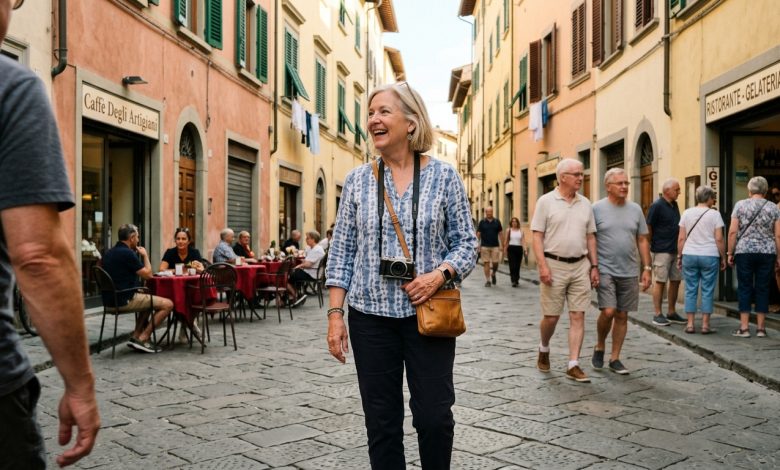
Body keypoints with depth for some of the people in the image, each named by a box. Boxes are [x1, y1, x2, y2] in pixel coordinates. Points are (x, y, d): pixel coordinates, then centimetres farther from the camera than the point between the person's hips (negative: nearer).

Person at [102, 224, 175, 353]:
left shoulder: (109, 253, 12)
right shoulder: (127, 253, -16)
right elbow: (148, 274, -9)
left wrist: (138, 255, 18)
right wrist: (145, 255, 4)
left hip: (111, 299, 10)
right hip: (124, 300, -10)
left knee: (148, 299, 33)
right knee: (168, 304, -7)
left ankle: (136, 337, 21)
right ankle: (142, 339, -3)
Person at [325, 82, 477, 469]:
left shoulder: (444, 176, -1)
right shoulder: (357, 180, 3)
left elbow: (466, 242, 2)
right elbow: (342, 253, 4)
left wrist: (439, 274, -17)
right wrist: (335, 314, -2)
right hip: (371, 315, 2)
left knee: (434, 416, 3)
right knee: (381, 421, 8)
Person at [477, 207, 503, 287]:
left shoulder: (497, 222, 7)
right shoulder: (482, 222, 4)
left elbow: (500, 234, 9)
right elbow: (478, 234, 5)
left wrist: (501, 245, 2)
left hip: (495, 246, 1)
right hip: (485, 246, -1)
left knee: (495, 263, -5)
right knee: (486, 263, -1)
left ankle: (493, 274, 25)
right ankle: (488, 280, 6)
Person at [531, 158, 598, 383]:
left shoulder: (585, 204, 10)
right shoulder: (546, 201, -3)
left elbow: (590, 237, 14)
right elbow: (537, 236, -6)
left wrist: (594, 266, 8)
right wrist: (542, 265, -15)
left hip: (580, 266, 4)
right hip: (554, 265, -4)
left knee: (578, 316, 0)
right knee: (551, 316, 4)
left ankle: (573, 365, 5)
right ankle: (544, 349, 32)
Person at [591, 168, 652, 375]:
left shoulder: (635, 209, 9)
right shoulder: (597, 209, -2)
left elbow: (642, 241, 12)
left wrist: (647, 268, 7)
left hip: (629, 273, 4)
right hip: (605, 270, -4)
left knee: (622, 316, 7)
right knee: (608, 311, -14)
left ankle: (615, 358, 18)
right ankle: (599, 347, 12)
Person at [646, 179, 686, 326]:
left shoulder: (674, 205, 13)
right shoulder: (657, 206, -11)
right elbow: (648, 227, -11)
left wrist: (680, 247, 14)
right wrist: (651, 245, -11)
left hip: (675, 250, 8)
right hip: (661, 251, -8)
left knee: (675, 280, 10)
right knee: (660, 281, -3)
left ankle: (671, 312, 20)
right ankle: (657, 314, 3)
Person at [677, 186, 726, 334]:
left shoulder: (687, 213, 4)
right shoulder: (714, 214, -4)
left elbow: (681, 238, 4)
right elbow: (719, 239, -6)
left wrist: (679, 256, 11)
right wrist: (723, 257, 3)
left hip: (689, 255, 3)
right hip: (709, 256, -2)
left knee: (690, 290, 7)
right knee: (707, 291, 4)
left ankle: (690, 324, 7)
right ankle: (705, 325, 6)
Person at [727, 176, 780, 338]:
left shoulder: (740, 205, 0)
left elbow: (733, 231, -4)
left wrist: (730, 253, 2)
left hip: (744, 252, -1)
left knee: (744, 288, 4)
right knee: (763, 289, 7)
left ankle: (744, 327, 3)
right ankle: (761, 328, 10)